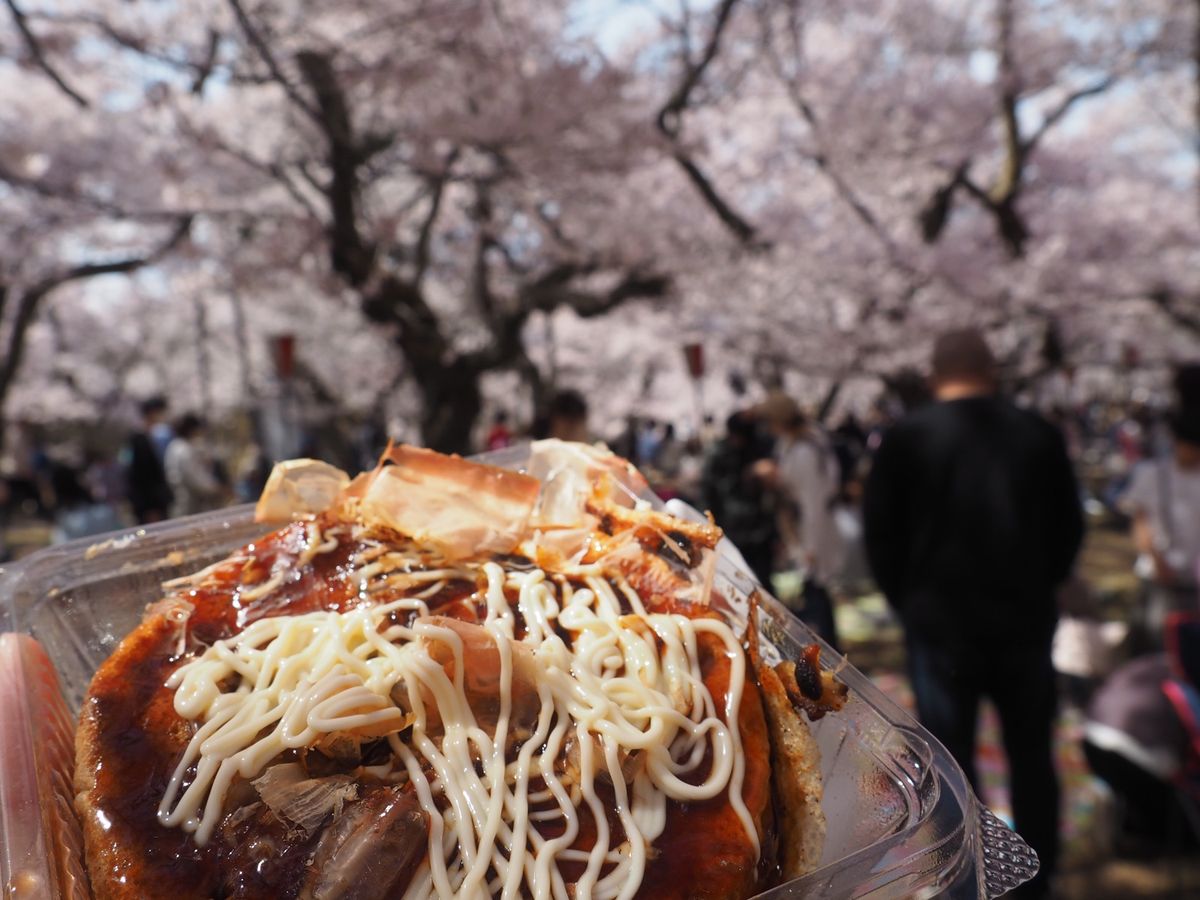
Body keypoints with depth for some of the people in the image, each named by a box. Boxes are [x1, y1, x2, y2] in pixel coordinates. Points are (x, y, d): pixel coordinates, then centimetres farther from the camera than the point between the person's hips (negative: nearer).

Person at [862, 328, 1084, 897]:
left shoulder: (907, 435, -6)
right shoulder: (1039, 433, 1)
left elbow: (879, 529, -3)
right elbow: (1069, 526, 9)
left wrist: (907, 599, 10)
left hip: (941, 619, -3)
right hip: (1026, 615, 3)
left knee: (950, 759, 5)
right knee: (1031, 755, 16)